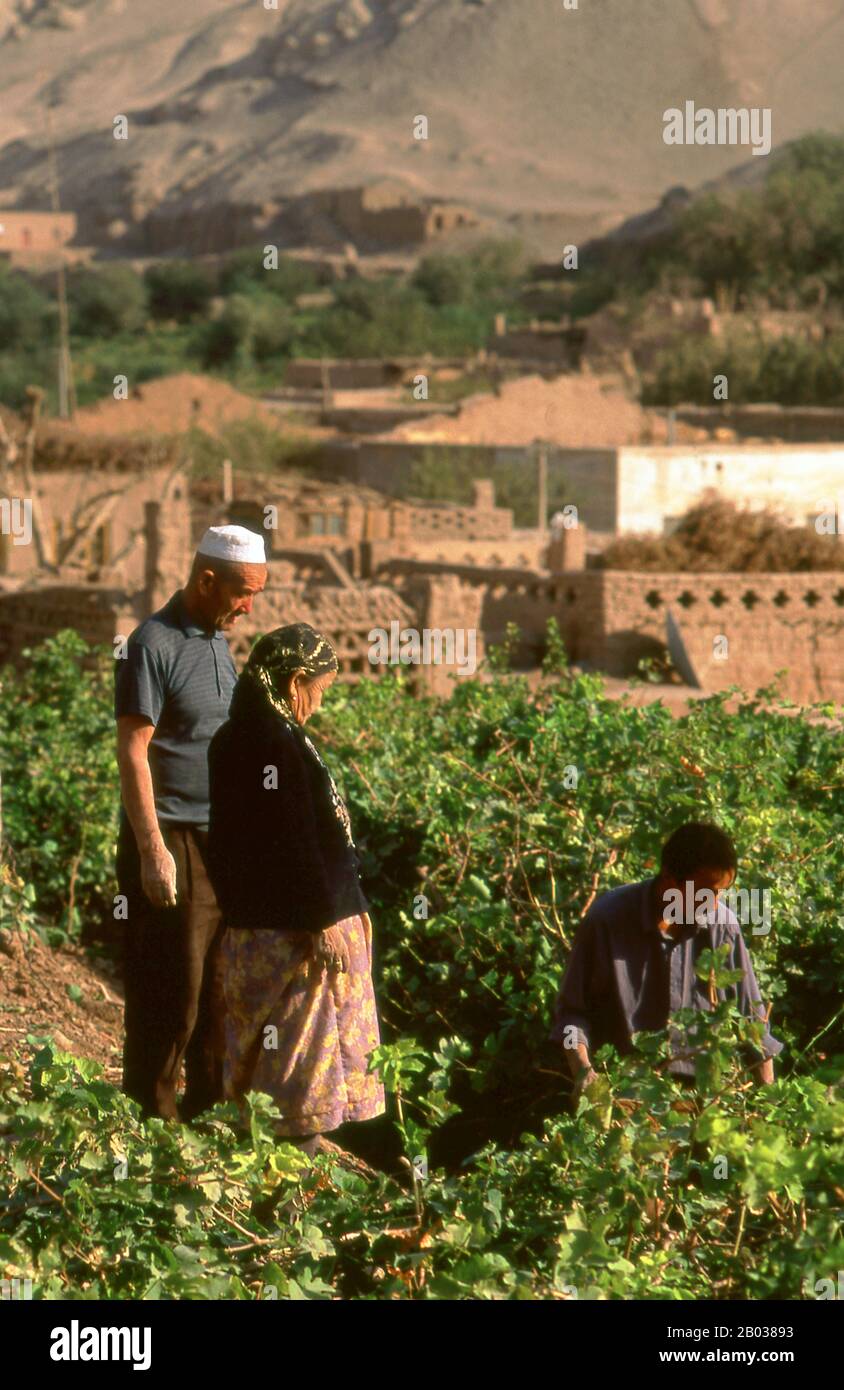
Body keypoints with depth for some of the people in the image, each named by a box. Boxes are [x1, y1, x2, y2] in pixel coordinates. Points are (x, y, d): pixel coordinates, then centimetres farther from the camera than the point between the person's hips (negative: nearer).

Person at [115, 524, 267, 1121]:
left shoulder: (219, 641, 13)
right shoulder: (154, 645, -13)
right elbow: (133, 753, -16)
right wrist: (153, 850, -20)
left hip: (221, 841, 8)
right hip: (171, 841, -8)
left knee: (222, 985, 12)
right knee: (170, 989, -3)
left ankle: (211, 1108, 22)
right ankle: (153, 1117, 5)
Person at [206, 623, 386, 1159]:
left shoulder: (240, 737, 11)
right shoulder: (277, 743, -19)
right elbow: (293, 844, -22)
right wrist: (323, 922, -20)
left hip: (257, 921, 10)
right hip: (294, 930, -10)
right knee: (306, 1031, -3)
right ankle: (301, 1136, 2)